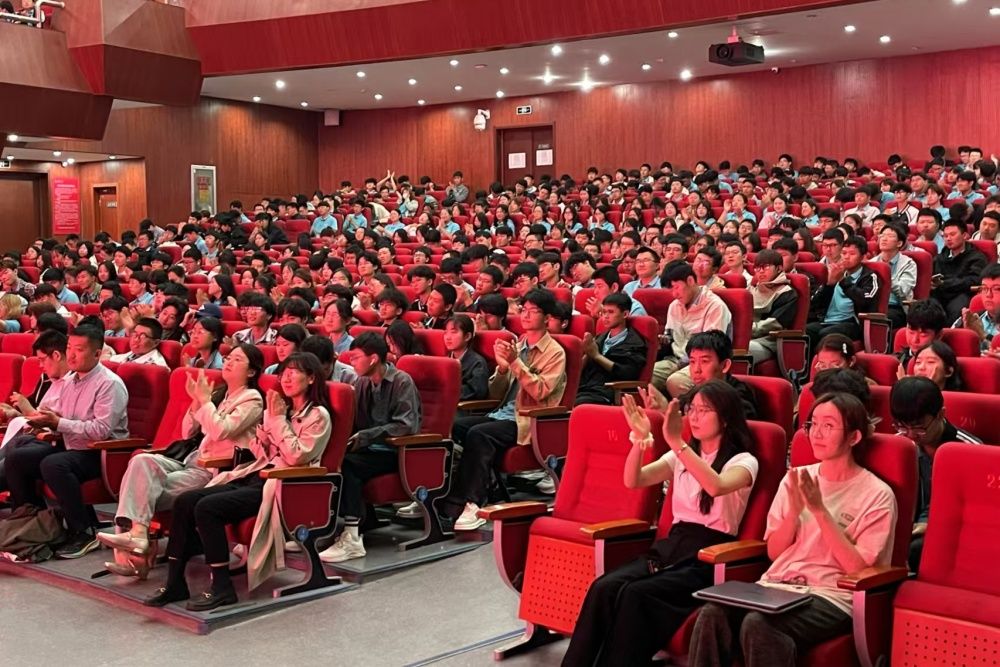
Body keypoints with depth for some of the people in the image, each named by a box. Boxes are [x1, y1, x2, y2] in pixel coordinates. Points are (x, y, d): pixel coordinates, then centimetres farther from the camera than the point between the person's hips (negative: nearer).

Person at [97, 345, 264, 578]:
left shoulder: (252, 400, -1)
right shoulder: (218, 393, 21)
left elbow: (221, 431, -17)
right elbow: (187, 433, 19)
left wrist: (205, 399, -8)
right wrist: (196, 402, 5)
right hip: (191, 458, 7)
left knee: (149, 488, -23)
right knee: (142, 460, -22)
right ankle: (135, 531, -30)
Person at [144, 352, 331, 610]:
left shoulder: (318, 416, 0)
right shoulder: (282, 409, 21)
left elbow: (296, 457, -12)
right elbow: (260, 453, 17)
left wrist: (278, 419, -7)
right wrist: (270, 418, 3)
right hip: (254, 475, 8)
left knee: (207, 507, -27)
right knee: (185, 501, -13)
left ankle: (222, 587, -20)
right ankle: (175, 583, -12)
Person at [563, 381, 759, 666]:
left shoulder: (743, 461, 1)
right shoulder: (681, 457, 18)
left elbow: (716, 486, -24)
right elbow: (633, 481, 3)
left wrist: (676, 441, -29)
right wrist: (640, 440, -13)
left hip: (709, 557, -5)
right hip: (671, 545, 5)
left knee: (635, 595, -32)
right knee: (603, 587, -25)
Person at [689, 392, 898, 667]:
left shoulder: (877, 495, -1)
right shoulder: (796, 479, 14)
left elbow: (858, 569, -10)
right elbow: (773, 552, 12)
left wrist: (820, 510, -14)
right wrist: (794, 512, -6)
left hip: (830, 597, -4)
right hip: (777, 586, 5)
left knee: (758, 624, -35)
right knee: (712, 614, -28)